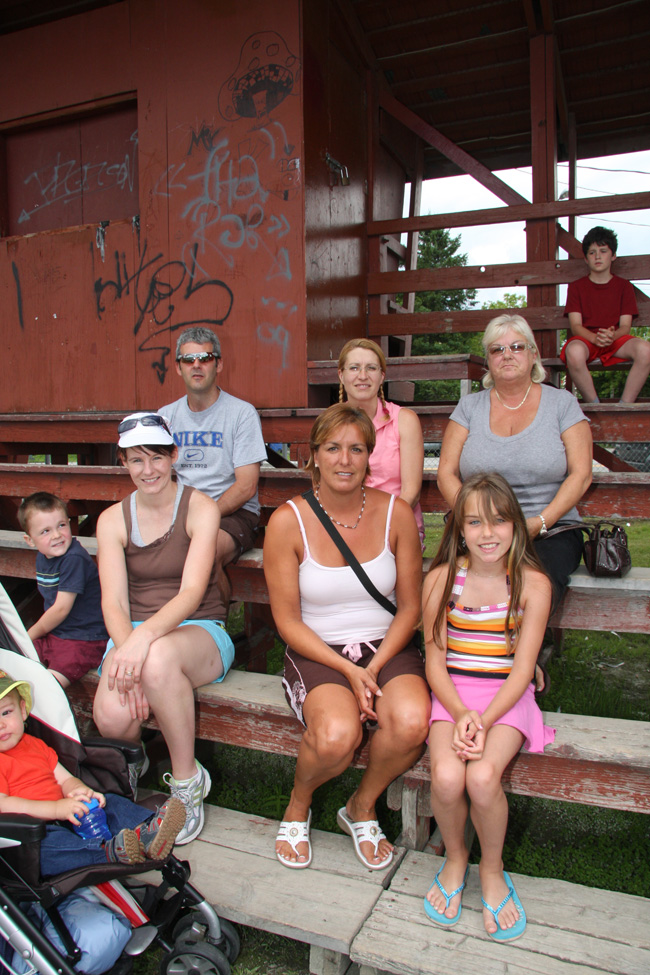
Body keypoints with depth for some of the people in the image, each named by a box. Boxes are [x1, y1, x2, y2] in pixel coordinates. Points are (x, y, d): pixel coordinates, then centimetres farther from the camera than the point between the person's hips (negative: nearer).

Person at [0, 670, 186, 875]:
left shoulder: (36, 746, 22)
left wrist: (79, 790, -7)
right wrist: (56, 808, -25)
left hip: (67, 818, 7)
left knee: (112, 803, -12)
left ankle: (147, 831, -39)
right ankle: (111, 851, -52)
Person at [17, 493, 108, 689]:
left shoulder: (74, 559, -22)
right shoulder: (42, 558, 8)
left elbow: (61, 608, -19)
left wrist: (31, 634, -5)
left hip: (83, 640, -9)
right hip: (53, 634, 9)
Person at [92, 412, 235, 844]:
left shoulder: (201, 508, -5)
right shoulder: (113, 520, 6)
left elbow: (192, 591, -17)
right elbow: (113, 601, -5)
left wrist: (146, 635, -36)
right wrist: (125, 648, -27)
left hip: (199, 631, -3)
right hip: (133, 633, 3)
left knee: (160, 658, -39)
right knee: (112, 717, -28)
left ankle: (187, 778, -14)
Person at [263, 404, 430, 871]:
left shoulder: (396, 513, -3)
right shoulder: (288, 521, -9)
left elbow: (409, 608, 3)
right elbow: (288, 622, -6)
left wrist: (374, 668, -11)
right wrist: (347, 670, -16)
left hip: (386, 646, 2)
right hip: (316, 651, -2)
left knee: (411, 723, -28)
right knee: (336, 735, -31)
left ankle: (362, 808, 8)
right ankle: (298, 805, 8)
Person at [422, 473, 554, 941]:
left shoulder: (533, 583, -5)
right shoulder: (441, 579, -2)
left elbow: (522, 667, -7)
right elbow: (435, 659, -1)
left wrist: (484, 721, -19)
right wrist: (460, 714, -17)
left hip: (507, 696, -1)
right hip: (452, 693, 1)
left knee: (482, 777, -27)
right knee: (446, 776, -25)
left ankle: (491, 869, 7)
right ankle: (455, 857, 11)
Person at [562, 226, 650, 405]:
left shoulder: (624, 286, 12)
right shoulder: (576, 287, 9)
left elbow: (625, 326, 2)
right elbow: (575, 326, -2)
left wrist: (612, 335, -23)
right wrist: (595, 338, -24)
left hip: (616, 340, 2)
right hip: (586, 338, -1)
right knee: (574, 352, -40)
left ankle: (624, 408, -24)